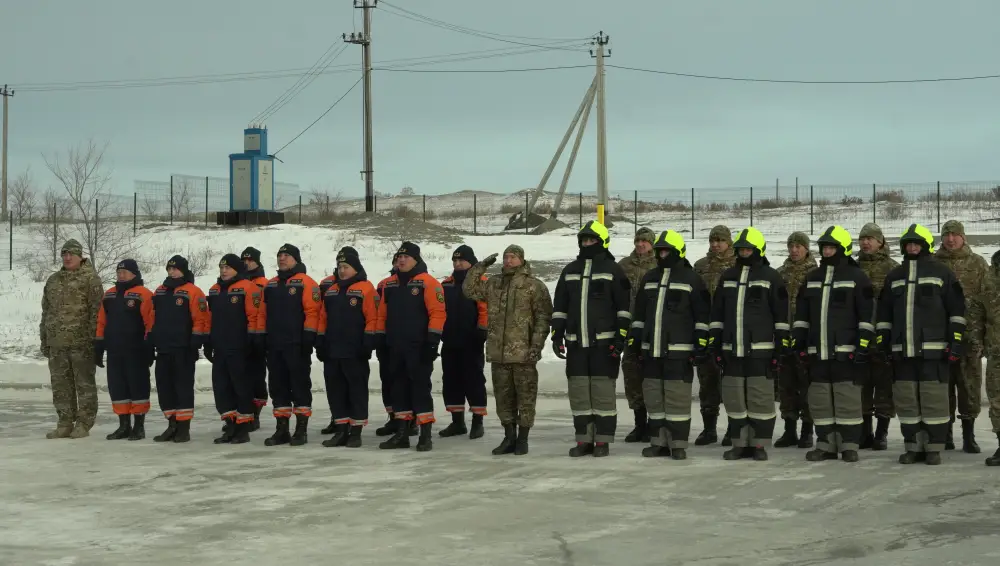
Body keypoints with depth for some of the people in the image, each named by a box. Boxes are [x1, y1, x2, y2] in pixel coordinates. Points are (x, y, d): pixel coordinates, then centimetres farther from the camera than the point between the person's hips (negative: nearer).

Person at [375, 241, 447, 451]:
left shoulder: (428, 283, -8)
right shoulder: (390, 284, 13)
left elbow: (437, 313, -13)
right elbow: (382, 314, 18)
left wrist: (432, 341, -17)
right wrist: (381, 338, 13)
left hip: (419, 347, -7)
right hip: (396, 347, 7)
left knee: (420, 387, -5)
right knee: (399, 387, 10)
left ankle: (425, 434, 0)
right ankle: (401, 433, 18)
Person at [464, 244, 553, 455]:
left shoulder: (534, 286, -4)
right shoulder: (493, 283, 13)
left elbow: (543, 317, -7)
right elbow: (469, 290, 15)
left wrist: (537, 344, -14)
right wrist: (480, 267, 4)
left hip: (524, 353, -5)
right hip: (498, 352, 5)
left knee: (525, 397, 1)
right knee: (503, 398, 11)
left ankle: (522, 439, 10)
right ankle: (509, 438, 20)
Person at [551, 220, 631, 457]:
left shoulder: (612, 270, 0)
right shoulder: (570, 270, 14)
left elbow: (624, 306, -4)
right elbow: (559, 306, 17)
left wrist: (621, 337, -10)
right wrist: (557, 335, 9)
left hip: (604, 342, -5)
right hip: (576, 342, 5)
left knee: (603, 391, -3)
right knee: (578, 391, 4)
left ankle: (603, 441, 2)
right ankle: (584, 439, 11)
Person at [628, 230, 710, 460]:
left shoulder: (691, 279, -2)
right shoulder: (649, 278, 15)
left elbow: (703, 314, -4)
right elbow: (639, 312, 20)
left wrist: (701, 341, -9)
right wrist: (634, 338, 15)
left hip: (679, 350, -6)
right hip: (652, 350, 6)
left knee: (677, 396, -6)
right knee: (654, 396, 8)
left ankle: (678, 444, -1)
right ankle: (658, 442, 16)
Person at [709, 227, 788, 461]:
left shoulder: (771, 277, 1)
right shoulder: (728, 276, 15)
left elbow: (781, 315, -1)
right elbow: (717, 314, 17)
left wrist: (780, 347, -6)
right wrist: (716, 344, 11)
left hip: (760, 351, -4)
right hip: (732, 351, 4)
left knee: (760, 397, -3)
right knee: (734, 398, 6)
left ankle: (759, 444, 5)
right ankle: (740, 444, 14)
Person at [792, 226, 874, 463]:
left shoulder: (857, 277, -1)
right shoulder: (812, 278, 16)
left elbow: (867, 315, -5)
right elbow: (801, 314, 19)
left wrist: (864, 344, -12)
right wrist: (798, 342, 12)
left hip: (846, 352, -5)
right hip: (817, 352, 5)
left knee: (848, 398, -5)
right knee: (819, 399, 5)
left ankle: (850, 445, 2)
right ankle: (825, 445, 13)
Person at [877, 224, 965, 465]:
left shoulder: (941, 272, 3)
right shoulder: (894, 276, 16)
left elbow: (957, 309, 1)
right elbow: (884, 312, 19)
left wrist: (957, 340, -6)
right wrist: (882, 341, 12)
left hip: (934, 350, -4)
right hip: (902, 351, 4)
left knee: (934, 398, -4)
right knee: (906, 399, 4)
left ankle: (934, 448, 3)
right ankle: (913, 446, 12)